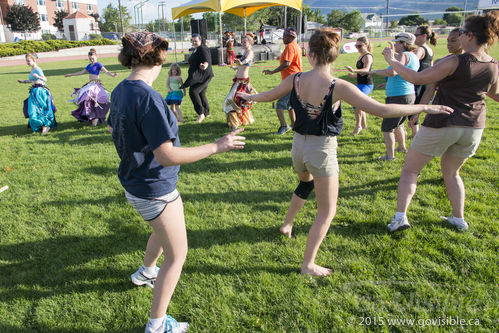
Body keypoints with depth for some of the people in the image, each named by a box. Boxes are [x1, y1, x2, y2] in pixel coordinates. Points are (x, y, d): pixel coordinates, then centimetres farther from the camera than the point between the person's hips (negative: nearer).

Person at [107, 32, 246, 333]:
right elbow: (167, 156, -30)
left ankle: (146, 272, 56)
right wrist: (217, 147, -24)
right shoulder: (148, 98, -28)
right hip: (154, 190, -9)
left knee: (166, 228, 34)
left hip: (135, 181, 9)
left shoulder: (120, 91, 1)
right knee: (177, 255, 8)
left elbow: (114, 130, 17)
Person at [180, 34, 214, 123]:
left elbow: (207, 60, -28)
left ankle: (201, 113, -14)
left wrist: (205, 65, -49)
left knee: (193, 91, -20)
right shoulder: (195, 50, 18)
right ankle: (206, 113, 28)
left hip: (203, 76, -10)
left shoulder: (202, 49, -12)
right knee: (201, 94, 15)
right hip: (197, 77, 10)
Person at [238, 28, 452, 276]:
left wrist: (249, 96, 33)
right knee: (327, 211, 11)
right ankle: (308, 265, 17)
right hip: (323, 151, -5)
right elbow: (381, 110, -23)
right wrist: (424, 108, -13)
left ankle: (287, 224, 48)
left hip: (299, 146, 5)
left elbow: (269, 95, 11)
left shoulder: (295, 80, -7)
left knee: (306, 182, 38)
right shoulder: (338, 87, -20)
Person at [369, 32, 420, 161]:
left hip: (398, 97, -10)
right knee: (397, 124, 28)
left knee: (387, 128, -2)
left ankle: (390, 155, 2)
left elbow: (392, 72, -30)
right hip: (409, 95, 10)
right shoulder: (414, 57, 14)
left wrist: (375, 71, -16)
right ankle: (402, 147, 43)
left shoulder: (404, 55, -15)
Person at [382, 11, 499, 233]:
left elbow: (417, 78, -18)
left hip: (442, 125, -6)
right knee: (451, 173, 26)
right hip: (473, 127, 6)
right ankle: (459, 219, 29)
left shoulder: (455, 62, -19)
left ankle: (400, 216, -1)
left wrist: (392, 61, -8)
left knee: (410, 169, 7)